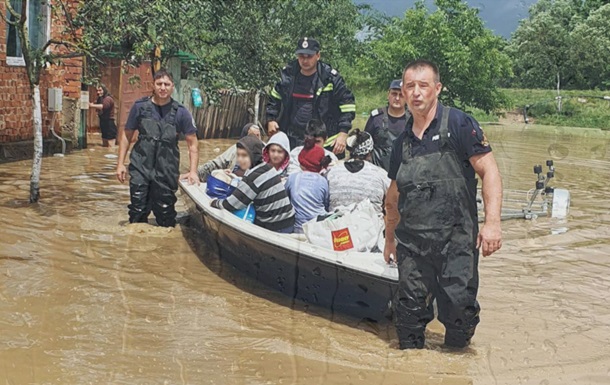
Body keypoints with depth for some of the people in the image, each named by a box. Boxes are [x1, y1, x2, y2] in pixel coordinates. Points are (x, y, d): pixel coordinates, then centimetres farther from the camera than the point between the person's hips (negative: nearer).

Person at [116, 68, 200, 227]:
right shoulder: (140, 106, 0)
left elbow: (192, 143, 3)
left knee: (166, 216, 9)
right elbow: (126, 135, 7)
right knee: (137, 213, 3)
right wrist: (120, 163, 3)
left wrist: (193, 171, -5)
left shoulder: (181, 112, -2)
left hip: (167, 171, 0)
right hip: (140, 168, 0)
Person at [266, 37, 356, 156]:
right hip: (291, 140, 4)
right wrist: (271, 120, 10)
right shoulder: (288, 75, 6)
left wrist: (343, 133, -11)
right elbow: (274, 99, 22)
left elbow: (347, 104, -4)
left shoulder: (330, 78, -6)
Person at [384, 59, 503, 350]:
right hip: (412, 242, 5)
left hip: (457, 239, -5)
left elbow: (489, 171, -8)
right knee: (410, 310, 4)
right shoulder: (403, 141, 15)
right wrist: (390, 238, 30)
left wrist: (492, 222, -19)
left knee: (459, 309, -7)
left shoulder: (459, 124, -2)